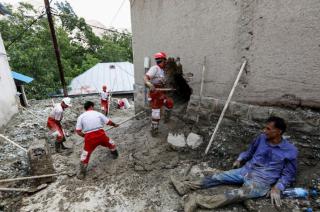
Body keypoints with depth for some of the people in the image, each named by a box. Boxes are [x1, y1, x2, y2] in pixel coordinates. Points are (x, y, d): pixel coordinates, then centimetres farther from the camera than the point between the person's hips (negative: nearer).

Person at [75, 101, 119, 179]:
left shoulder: (81, 117, 7)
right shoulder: (98, 113, 7)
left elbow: (78, 131, 1)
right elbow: (109, 122, 8)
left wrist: (85, 136, 17)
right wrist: (115, 125, 27)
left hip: (89, 137, 0)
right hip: (100, 134, 1)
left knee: (85, 154, 16)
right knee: (110, 143, 30)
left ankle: (81, 173, 20)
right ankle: (115, 154, 52)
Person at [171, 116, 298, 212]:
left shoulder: (290, 151, -8)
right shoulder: (261, 138, 3)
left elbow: (289, 174, -1)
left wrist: (277, 188, -15)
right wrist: (240, 159, 6)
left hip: (262, 181, -5)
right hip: (246, 170, 5)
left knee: (241, 194, -34)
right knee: (218, 177, -8)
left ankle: (199, 200, -43)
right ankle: (186, 186, -9)